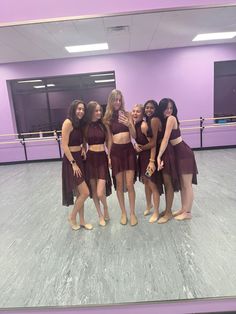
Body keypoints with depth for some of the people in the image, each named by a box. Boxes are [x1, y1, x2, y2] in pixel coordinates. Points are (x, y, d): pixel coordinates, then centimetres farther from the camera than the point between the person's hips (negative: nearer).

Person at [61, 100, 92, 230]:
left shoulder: (80, 123, 12)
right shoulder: (68, 122, -13)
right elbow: (64, 146, -17)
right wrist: (73, 163, -17)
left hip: (80, 159, 8)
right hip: (71, 161, -8)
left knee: (80, 193, 13)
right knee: (85, 192, -7)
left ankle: (81, 221, 27)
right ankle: (72, 217, 16)